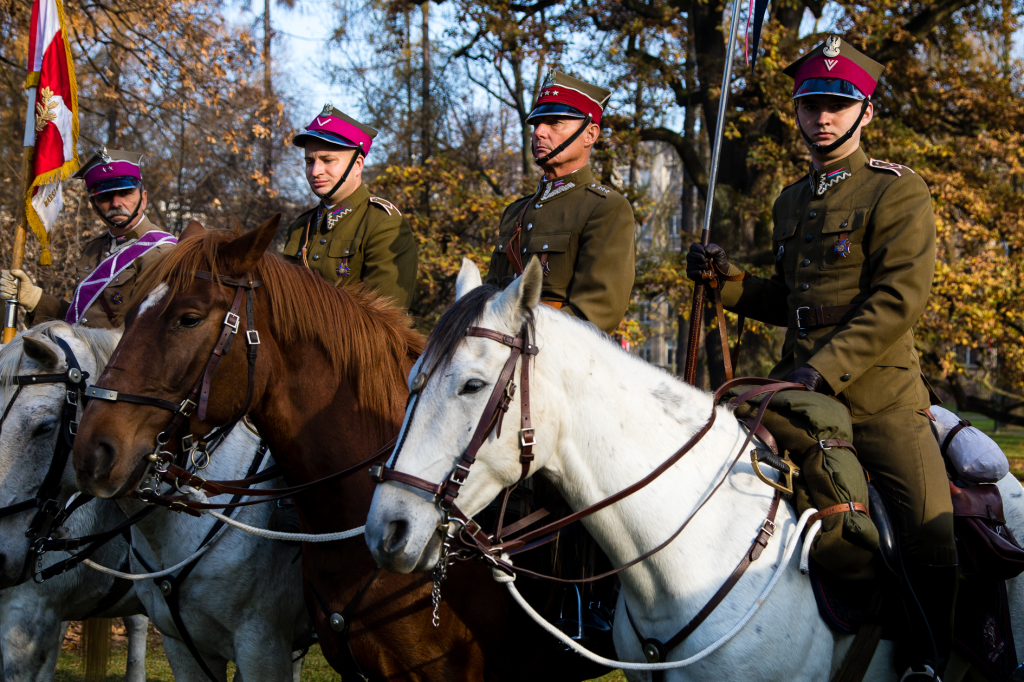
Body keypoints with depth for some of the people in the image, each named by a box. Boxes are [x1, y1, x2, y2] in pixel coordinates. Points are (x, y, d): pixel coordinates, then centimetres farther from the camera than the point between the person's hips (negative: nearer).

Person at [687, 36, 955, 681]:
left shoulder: (899, 192, -4)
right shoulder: (791, 203, 17)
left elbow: (900, 300, -15)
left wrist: (824, 369, -23)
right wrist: (726, 278, 10)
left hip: (882, 399, -6)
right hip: (798, 393, 6)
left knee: (932, 533, -14)